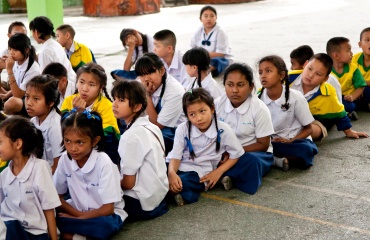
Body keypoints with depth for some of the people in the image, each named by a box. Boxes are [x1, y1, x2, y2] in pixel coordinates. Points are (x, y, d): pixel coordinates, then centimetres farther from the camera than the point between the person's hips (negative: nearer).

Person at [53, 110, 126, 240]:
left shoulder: (103, 163, -23)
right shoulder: (65, 159, -10)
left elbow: (107, 209, -21)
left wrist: (77, 218, -16)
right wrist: (77, 213, -14)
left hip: (103, 214, -4)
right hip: (77, 210, 4)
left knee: (105, 226, -38)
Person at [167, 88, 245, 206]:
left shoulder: (223, 129, -7)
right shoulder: (182, 129, -5)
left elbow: (236, 154, 1)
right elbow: (176, 156, -7)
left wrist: (218, 172, -10)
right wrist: (172, 173, -28)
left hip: (209, 172, 0)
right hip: (186, 169, 0)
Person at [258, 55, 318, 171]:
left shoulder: (295, 97, -10)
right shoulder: (258, 99, -3)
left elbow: (308, 129, -4)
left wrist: (290, 141, -19)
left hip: (295, 140, -1)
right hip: (268, 141, 2)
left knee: (305, 150, -36)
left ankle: (270, 157, -23)